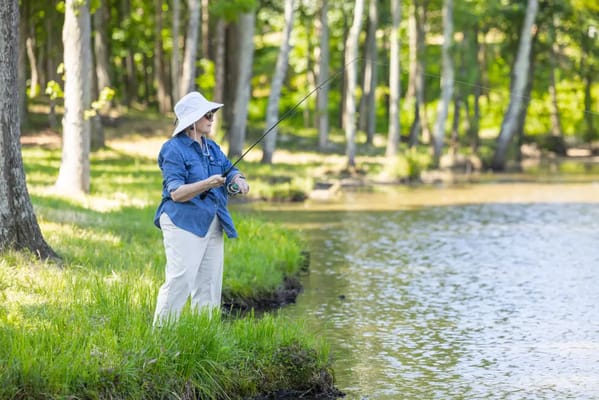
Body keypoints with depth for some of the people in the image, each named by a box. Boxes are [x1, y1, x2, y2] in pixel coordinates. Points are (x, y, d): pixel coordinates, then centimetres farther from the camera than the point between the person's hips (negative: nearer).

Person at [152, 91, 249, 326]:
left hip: (211, 225, 8)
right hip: (183, 223, -8)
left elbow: (231, 170, 15)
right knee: (180, 280, -16)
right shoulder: (174, 149, -9)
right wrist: (206, 184, -31)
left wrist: (239, 181, -9)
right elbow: (176, 192, -17)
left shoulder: (211, 148, 15)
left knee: (209, 283, 6)